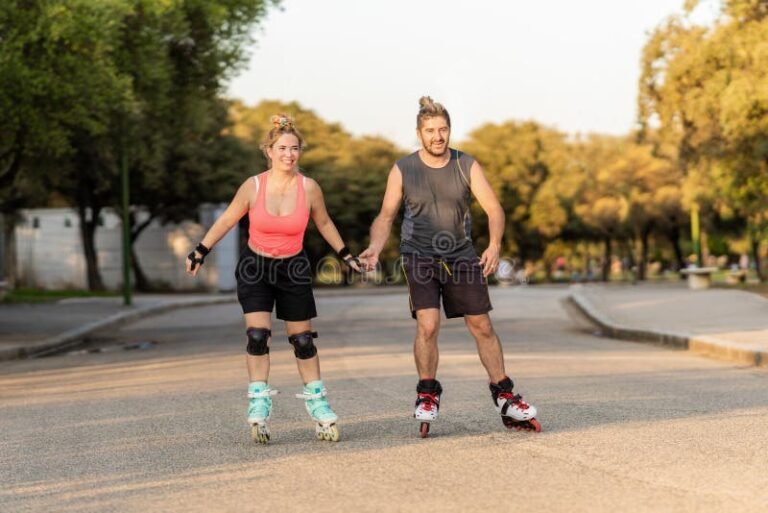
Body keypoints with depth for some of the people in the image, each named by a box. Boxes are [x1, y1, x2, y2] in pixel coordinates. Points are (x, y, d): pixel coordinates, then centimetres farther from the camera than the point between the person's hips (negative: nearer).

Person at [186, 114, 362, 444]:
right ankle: (259, 407, -10)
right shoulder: (253, 186, -14)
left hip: (294, 270, 1)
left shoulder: (309, 188, -11)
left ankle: (317, 404, 20)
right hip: (254, 268, -1)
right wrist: (200, 252, -2)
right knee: (257, 335, -14)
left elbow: (324, 224, 7)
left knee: (303, 340, 7)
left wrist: (345, 255, 11)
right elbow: (227, 220, 0)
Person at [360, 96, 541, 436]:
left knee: (482, 326, 5)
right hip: (419, 255, -2)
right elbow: (386, 217, -1)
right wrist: (375, 248, -20)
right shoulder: (403, 170, -5)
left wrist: (494, 245, -23)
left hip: (461, 255, 2)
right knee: (427, 325, -18)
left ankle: (503, 396, 19)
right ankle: (427, 395, 1)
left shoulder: (467, 166, -3)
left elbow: (493, 207, -5)